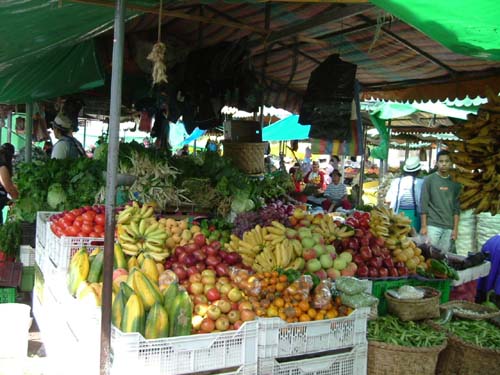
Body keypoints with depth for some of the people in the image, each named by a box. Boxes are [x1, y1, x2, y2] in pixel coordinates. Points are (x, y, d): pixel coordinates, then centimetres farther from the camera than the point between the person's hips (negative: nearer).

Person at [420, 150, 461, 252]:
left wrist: (455, 228, 4)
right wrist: (423, 226, -6)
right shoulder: (429, 180, 1)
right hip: (432, 225, -3)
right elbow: (424, 204, -2)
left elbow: (457, 206, 10)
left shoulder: (455, 183, 10)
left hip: (449, 227, 3)